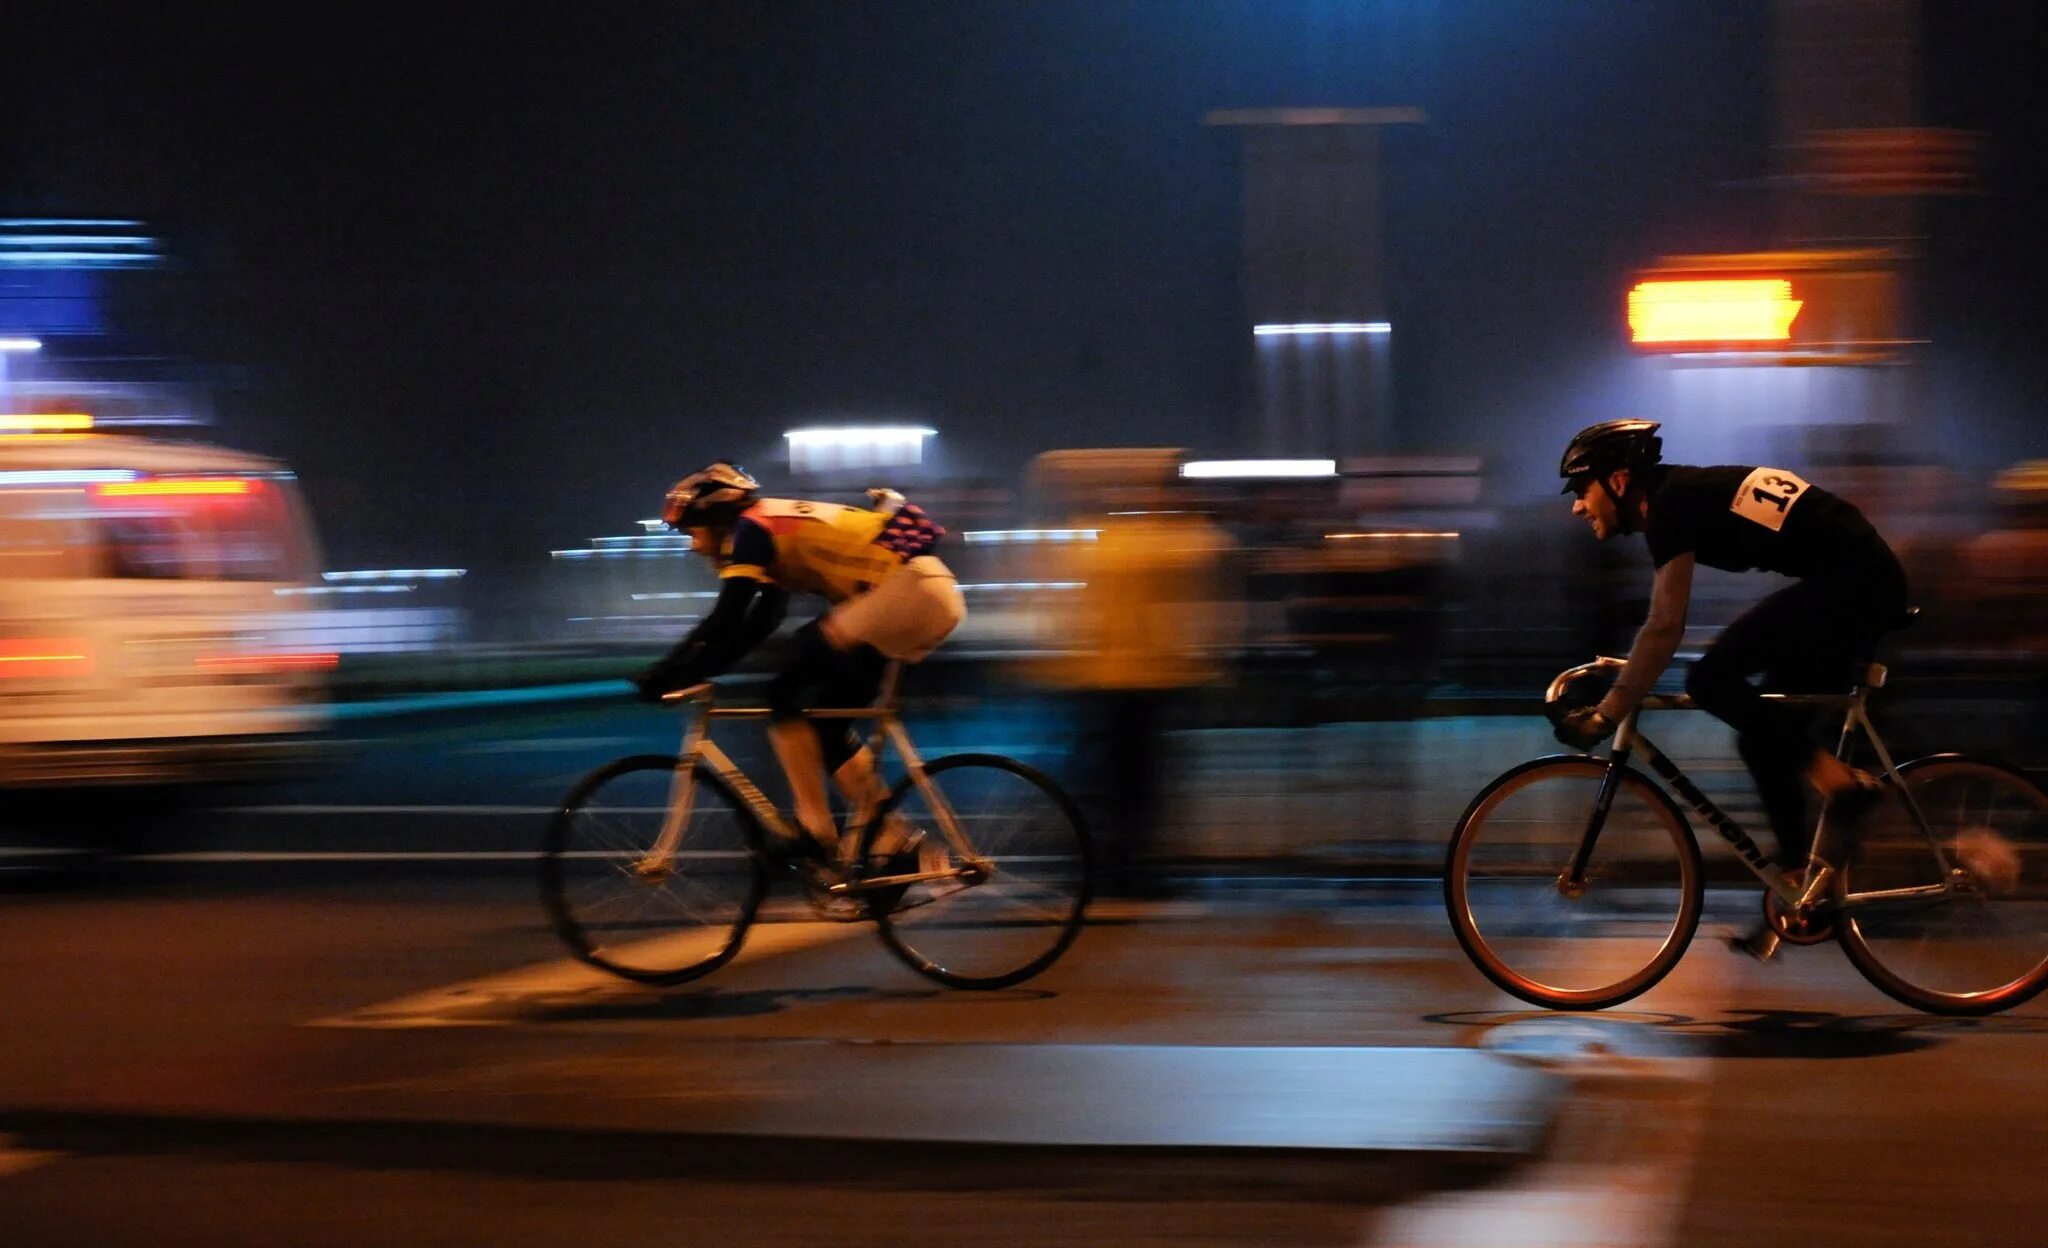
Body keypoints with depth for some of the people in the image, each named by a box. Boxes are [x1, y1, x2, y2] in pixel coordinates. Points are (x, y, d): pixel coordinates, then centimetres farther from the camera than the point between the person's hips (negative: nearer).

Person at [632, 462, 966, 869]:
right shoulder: (775, 535, 23)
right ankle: (895, 843, 14)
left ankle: (815, 832, -7)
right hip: (931, 596, 10)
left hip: (912, 588, -10)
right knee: (826, 721, 13)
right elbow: (755, 626, 24)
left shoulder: (750, 529, -5)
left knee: (786, 693, -7)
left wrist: (664, 676, -7)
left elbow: (725, 623, -12)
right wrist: (692, 671, 19)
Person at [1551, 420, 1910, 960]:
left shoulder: (1671, 504, -10)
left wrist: (1605, 714, -14)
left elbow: (1665, 628, -16)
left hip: (1848, 582, -10)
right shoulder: (1683, 494, 18)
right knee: (1764, 739, 13)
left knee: (1711, 679, -17)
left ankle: (1836, 779, -12)